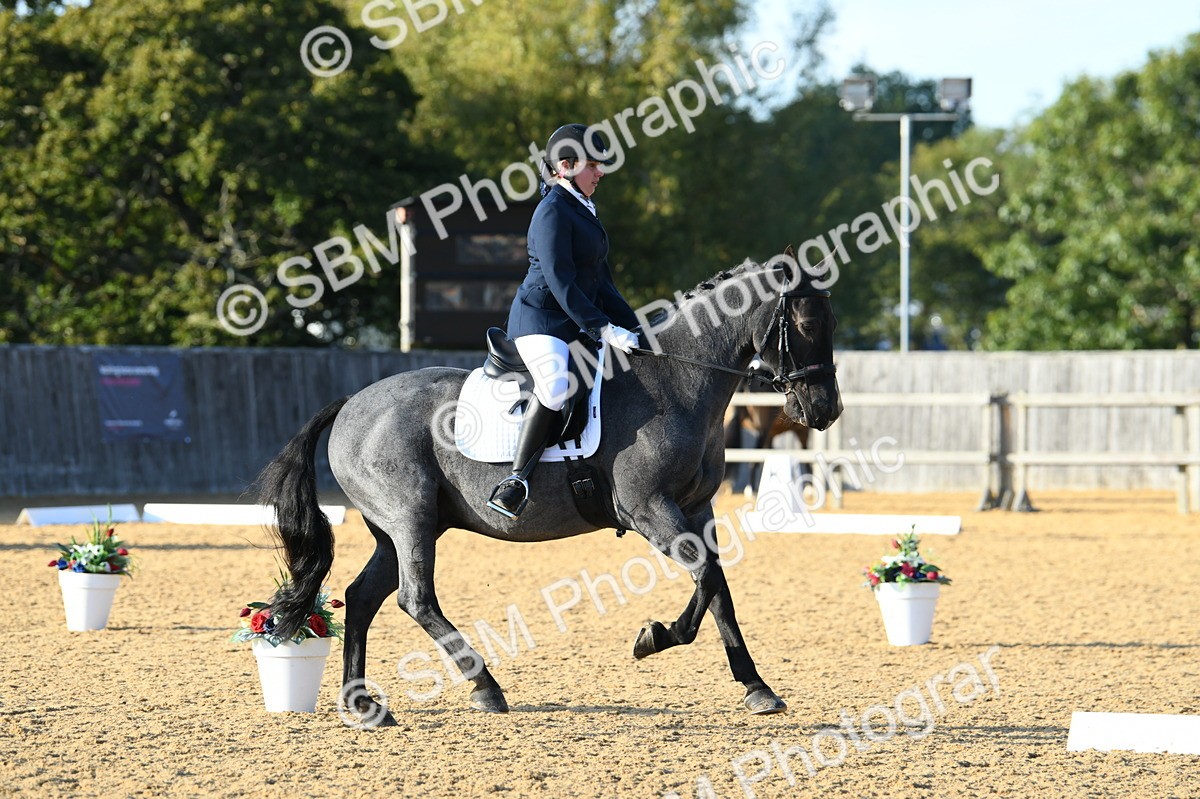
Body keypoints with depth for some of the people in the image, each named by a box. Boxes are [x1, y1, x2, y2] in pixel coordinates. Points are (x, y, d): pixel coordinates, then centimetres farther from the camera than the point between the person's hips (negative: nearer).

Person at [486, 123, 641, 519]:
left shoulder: (584, 210, 18)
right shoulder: (553, 211, -12)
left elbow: (600, 279, 22)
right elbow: (560, 281, -20)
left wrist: (630, 326, 16)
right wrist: (602, 328, -24)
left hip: (579, 322, 10)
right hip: (540, 319, -10)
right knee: (556, 385, -36)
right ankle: (516, 479, -31)